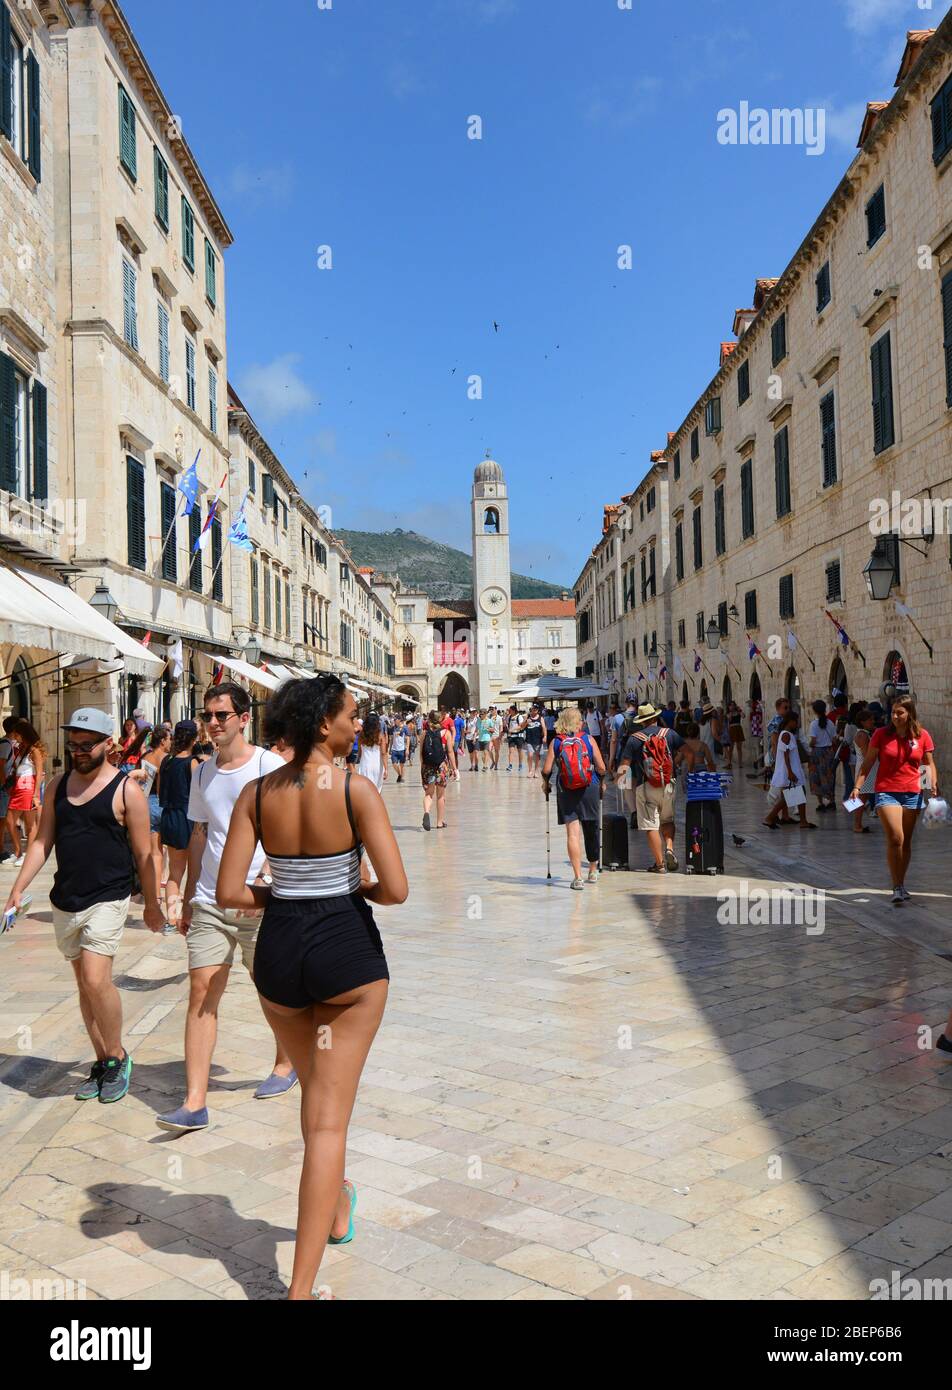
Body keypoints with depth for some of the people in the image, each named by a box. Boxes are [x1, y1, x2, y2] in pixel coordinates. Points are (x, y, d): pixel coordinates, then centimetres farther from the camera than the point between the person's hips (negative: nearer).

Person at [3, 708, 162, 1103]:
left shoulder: (126, 791, -8)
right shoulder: (59, 784, 8)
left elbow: (142, 854, -3)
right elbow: (43, 841, 10)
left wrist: (152, 905, 1)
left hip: (107, 900, -6)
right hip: (65, 901, 6)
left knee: (95, 980, -17)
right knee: (84, 983, 12)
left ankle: (118, 1057, 4)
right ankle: (102, 1063, 25)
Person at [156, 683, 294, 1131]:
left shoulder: (270, 766, -7)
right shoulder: (202, 774, 11)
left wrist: (265, 879, -25)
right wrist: (188, 898, 18)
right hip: (209, 902, 4)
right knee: (201, 991, -3)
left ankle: (286, 1063, 35)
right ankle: (194, 1103, -2)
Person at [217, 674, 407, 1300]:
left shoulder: (256, 792, -3)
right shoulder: (356, 790, -14)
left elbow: (229, 892, -4)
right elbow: (396, 889, -17)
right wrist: (359, 888, 4)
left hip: (279, 950, 4)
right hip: (348, 949, -4)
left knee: (318, 1090, 28)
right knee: (329, 1116, 5)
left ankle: (337, 1208, 50)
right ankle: (301, 1287, 5)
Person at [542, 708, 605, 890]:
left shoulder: (556, 742, 0)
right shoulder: (589, 739, -1)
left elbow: (547, 770, -6)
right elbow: (602, 768, -2)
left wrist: (546, 783, 14)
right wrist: (600, 781, 18)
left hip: (566, 791, 0)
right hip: (590, 789, 1)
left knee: (573, 833, -1)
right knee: (591, 830, 16)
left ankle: (578, 877, -8)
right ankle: (593, 871, 32)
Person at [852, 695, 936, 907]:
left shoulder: (922, 736, 2)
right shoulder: (881, 734, -2)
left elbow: (929, 763, 9)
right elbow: (867, 763, 1)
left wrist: (933, 783, -8)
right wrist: (857, 786, -8)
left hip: (913, 794, 3)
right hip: (887, 792, -2)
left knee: (906, 842, 11)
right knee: (895, 839, -15)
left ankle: (901, 885, 26)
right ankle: (898, 888, -9)